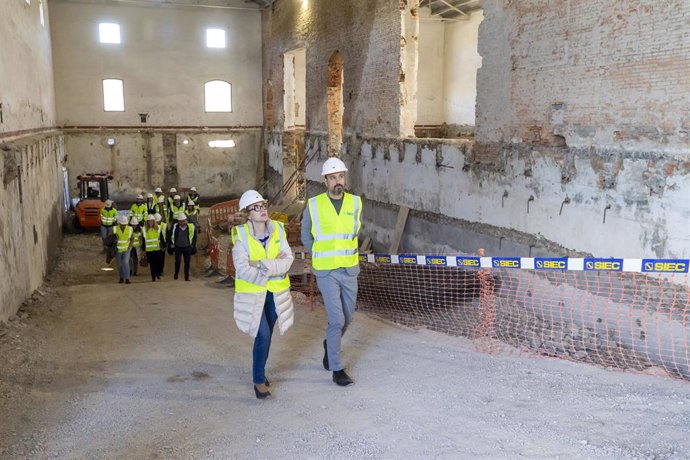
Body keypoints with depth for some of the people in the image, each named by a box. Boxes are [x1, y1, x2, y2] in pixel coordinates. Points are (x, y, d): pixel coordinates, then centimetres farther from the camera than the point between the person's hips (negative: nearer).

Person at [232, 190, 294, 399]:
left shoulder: (278, 229, -4)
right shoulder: (241, 235, -13)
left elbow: (288, 259, -11)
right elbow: (242, 269, -19)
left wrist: (262, 265, -22)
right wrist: (274, 267, -18)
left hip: (276, 292, 4)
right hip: (252, 292, -4)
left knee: (266, 336, 15)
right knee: (263, 335, -13)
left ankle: (260, 371, 37)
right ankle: (259, 380, 3)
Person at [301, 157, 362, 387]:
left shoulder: (355, 203, 0)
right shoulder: (314, 205, -7)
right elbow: (306, 237, 7)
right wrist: (322, 255, 9)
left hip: (349, 269, 3)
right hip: (326, 272, -3)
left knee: (347, 318, 14)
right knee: (337, 319, -7)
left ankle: (330, 345, 43)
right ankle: (336, 369, 7)